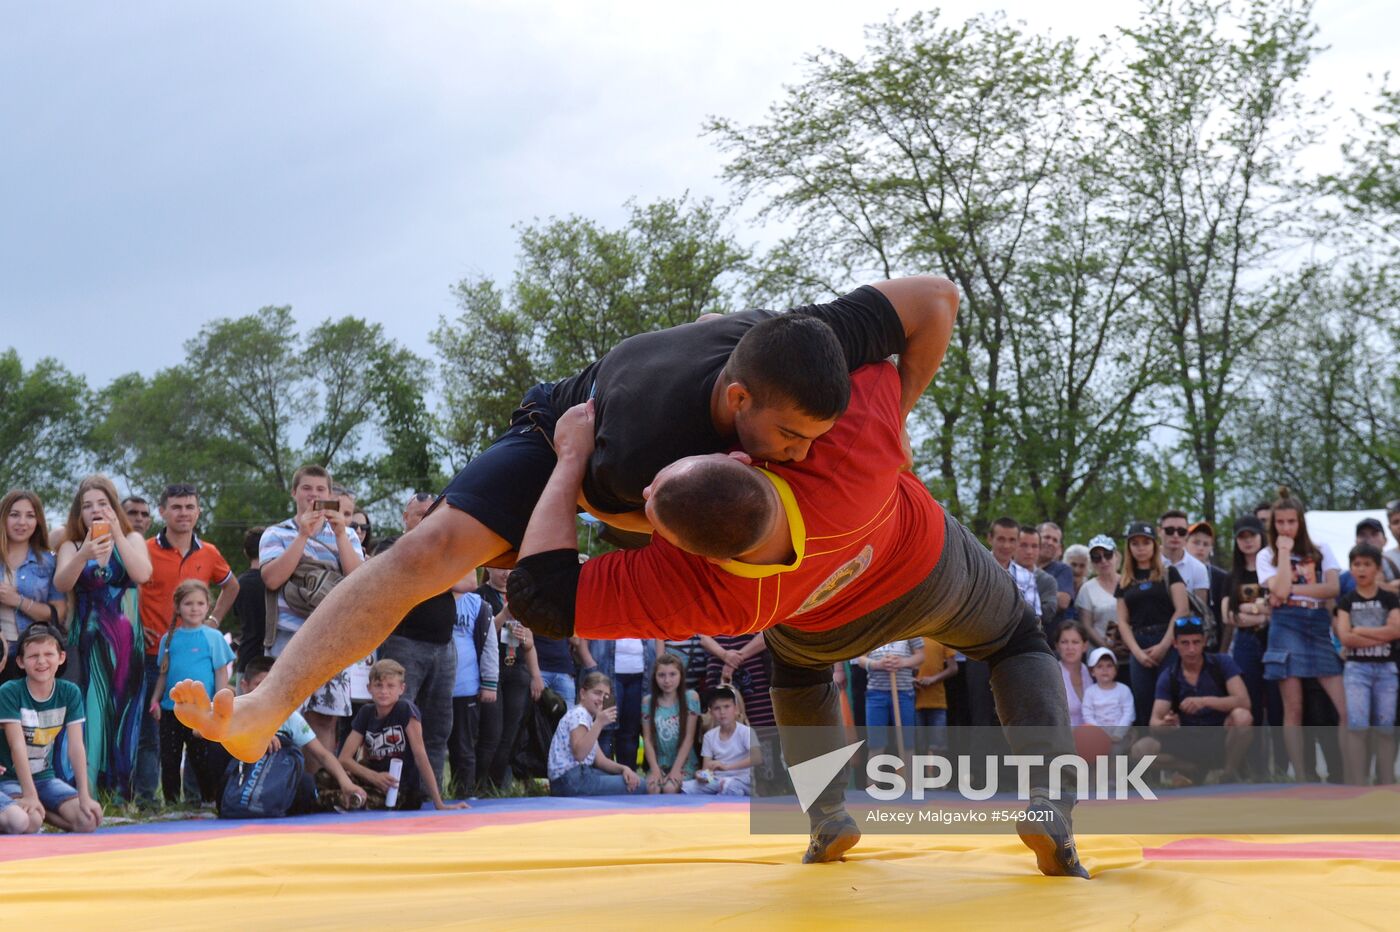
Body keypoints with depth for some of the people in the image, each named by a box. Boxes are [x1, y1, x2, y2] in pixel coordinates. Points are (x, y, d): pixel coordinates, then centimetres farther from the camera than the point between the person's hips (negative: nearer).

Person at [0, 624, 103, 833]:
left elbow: (76, 746, -8)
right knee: (26, 822, -34)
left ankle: (42, 813, 4)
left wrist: (84, 796, -15)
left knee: (90, 819, -18)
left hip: (45, 777, 4)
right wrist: (29, 795, -27)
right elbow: (18, 746, -20)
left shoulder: (70, 693, -4)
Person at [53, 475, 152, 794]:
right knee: (87, 714, -11)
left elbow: (142, 574, -11)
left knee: (124, 716, 0)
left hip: (127, 644, 1)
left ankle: (120, 792, 5)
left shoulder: (132, 540, 9)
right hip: (86, 644, -1)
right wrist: (83, 556, -31)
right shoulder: (71, 546, 6)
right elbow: (61, 584, -13)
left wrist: (117, 535, -17)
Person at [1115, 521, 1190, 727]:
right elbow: (1123, 621, 11)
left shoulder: (1168, 573, 7)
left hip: (1167, 644, -3)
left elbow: (1182, 610, -2)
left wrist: (1163, 645, -10)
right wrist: (1137, 651, -4)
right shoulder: (1124, 581, 16)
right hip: (1139, 648, 3)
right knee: (1143, 707, 0)